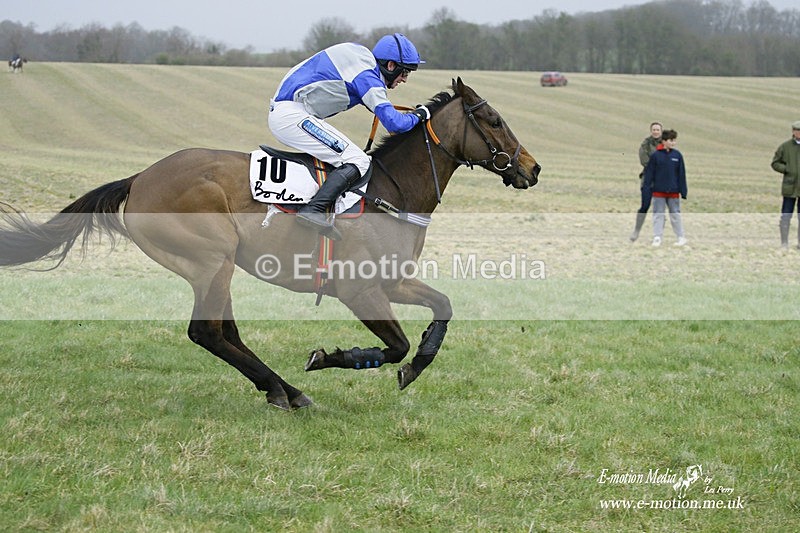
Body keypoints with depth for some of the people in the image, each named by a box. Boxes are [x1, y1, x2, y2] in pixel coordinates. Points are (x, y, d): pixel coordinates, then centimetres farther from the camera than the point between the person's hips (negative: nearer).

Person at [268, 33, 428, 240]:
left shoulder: (361, 54, 15)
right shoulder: (368, 78, -13)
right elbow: (394, 122, -19)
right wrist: (418, 115, 0)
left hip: (281, 114, 10)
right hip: (292, 116, -10)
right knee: (357, 161, -16)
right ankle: (313, 211, -30)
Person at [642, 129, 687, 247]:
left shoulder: (677, 155, 0)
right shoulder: (655, 156, -5)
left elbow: (681, 174, 4)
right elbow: (649, 173, -3)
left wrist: (682, 191, 1)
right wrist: (646, 190, -6)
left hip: (673, 192, 1)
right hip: (658, 192, -1)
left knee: (675, 215, 8)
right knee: (658, 215, 4)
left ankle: (681, 237, 16)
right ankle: (657, 238, 7)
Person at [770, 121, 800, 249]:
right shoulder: (785, 146, 0)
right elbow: (775, 163, 5)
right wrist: (787, 170, -9)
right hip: (790, 187, -1)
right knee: (786, 216, -2)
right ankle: (784, 243, 5)